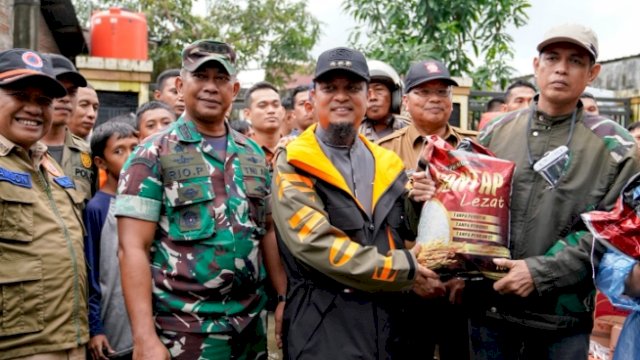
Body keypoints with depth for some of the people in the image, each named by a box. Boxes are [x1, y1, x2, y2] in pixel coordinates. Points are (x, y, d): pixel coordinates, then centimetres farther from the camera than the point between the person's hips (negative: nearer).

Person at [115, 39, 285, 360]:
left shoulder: (253, 155, 9)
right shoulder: (153, 155, -6)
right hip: (184, 331, -5)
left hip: (251, 325, 5)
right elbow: (133, 249, -12)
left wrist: (287, 300, 7)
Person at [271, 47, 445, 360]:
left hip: (387, 323, 5)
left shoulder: (386, 164, 11)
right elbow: (315, 244, -18)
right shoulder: (294, 166, -6)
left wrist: (418, 206, -5)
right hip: (323, 329, -5)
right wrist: (405, 270, -16)